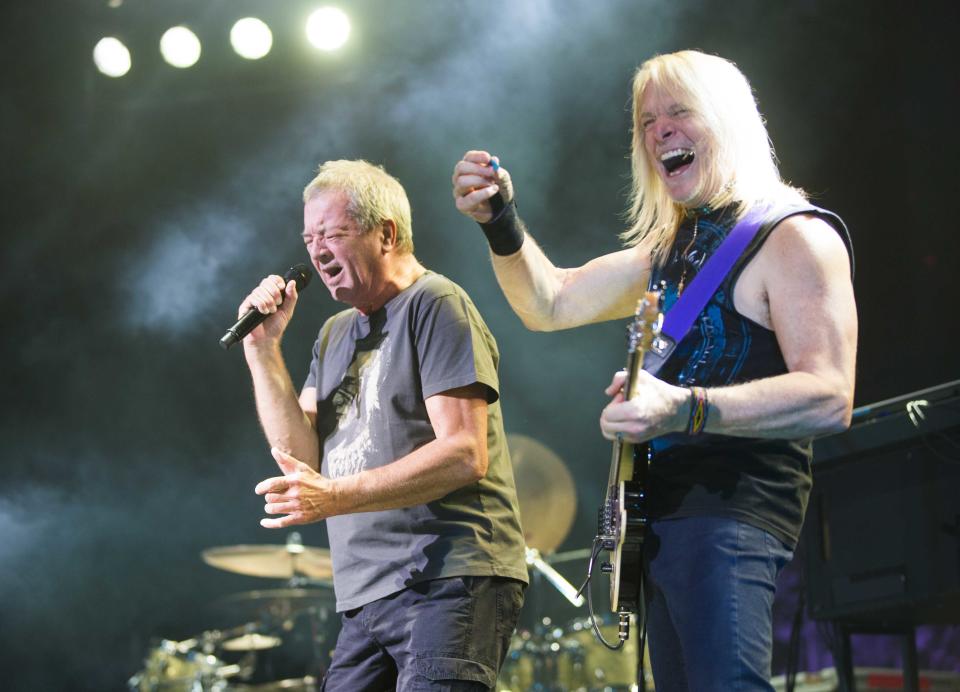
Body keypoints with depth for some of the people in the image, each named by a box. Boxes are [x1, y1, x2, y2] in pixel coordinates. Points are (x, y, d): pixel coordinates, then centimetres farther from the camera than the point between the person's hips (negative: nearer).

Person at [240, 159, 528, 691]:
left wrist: (336, 497, -23)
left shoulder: (435, 304, -4)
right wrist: (263, 349, 3)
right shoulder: (335, 335, 22)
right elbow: (303, 455, 11)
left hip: (449, 581, -7)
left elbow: (465, 455, -14)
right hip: (367, 596, 8)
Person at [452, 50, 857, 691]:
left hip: (733, 510, -9)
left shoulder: (793, 237, -9)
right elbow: (551, 303, 21)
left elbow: (830, 397, -21)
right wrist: (501, 222, 2)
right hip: (664, 510, 9)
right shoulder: (672, 248, 18)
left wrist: (683, 410, -33)